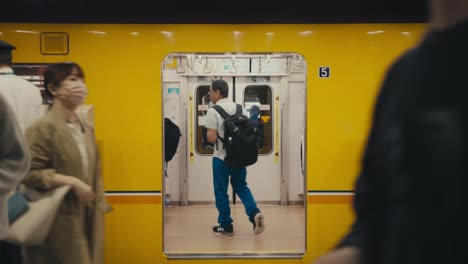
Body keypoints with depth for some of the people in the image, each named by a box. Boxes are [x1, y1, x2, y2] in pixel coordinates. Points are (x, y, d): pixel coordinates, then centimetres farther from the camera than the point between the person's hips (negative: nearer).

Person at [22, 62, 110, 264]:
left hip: (87, 217, 7)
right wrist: (72, 182, -20)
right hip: (58, 219, -7)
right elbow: (30, 173, -17)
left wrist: (99, 207, 9)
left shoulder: (86, 129, 10)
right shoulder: (43, 127, -13)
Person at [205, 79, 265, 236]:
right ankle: (254, 213, -4)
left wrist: (207, 133, 3)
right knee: (241, 187, 18)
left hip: (221, 157, -5)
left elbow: (212, 138, -17)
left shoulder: (213, 111, -12)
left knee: (221, 191, 9)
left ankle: (226, 225, 16)